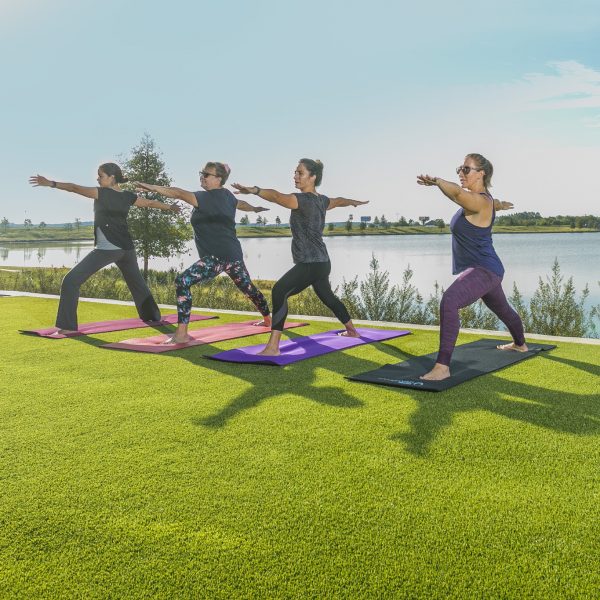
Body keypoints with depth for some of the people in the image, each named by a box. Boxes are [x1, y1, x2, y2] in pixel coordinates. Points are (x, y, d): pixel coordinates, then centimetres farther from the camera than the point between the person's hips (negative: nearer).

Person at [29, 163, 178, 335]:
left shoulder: (102, 193, -7)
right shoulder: (128, 196, 9)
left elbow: (76, 188, -15)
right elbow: (151, 203, 22)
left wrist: (51, 183, -15)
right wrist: (171, 207, 38)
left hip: (106, 249, -7)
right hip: (126, 248, 7)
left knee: (71, 281, -5)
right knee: (137, 283, 27)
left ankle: (68, 326, -12)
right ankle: (153, 317, 38)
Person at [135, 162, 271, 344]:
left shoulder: (207, 197, -13)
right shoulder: (227, 195, 12)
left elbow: (179, 194, -26)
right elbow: (241, 204, 34)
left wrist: (151, 187, -32)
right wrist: (255, 208, 56)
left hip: (217, 257, -10)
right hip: (234, 254, 10)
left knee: (182, 281, -16)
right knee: (247, 286, 29)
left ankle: (182, 334, -22)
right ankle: (268, 319, 49)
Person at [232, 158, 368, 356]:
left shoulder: (304, 200, -16)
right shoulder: (321, 200, 12)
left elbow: (278, 197, -35)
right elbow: (339, 201, 34)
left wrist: (255, 190, -50)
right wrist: (354, 202, 56)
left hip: (310, 264, -11)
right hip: (321, 262, 11)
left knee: (279, 291, -24)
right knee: (327, 297, 30)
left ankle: (273, 347, -32)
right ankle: (352, 330, 50)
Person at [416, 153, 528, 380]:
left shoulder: (479, 201, -22)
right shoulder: (482, 197, 8)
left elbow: (456, 192, -40)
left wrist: (435, 180, -36)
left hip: (484, 270, -11)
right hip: (485, 269, 11)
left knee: (449, 302, -33)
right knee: (503, 309, 34)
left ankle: (442, 367, -38)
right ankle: (520, 344, 62)